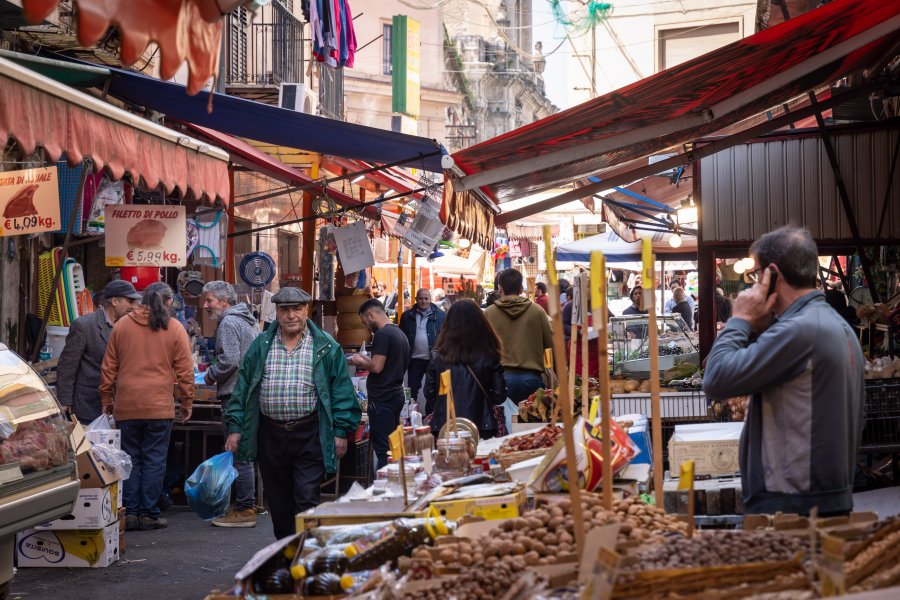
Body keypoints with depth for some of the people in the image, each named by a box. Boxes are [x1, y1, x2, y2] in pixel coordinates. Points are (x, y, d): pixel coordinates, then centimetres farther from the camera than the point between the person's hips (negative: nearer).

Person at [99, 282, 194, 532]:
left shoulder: (122, 325, 4)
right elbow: (185, 371, 0)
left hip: (126, 406, 2)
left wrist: (107, 400, 17)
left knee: (130, 459, 10)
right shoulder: (175, 329, -1)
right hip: (160, 407, -2)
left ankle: (129, 512, 9)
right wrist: (187, 403, 10)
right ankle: (148, 513, 6)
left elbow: (108, 368, 8)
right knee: (154, 460, 5)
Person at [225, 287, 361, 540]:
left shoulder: (326, 348, 2)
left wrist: (341, 431, -5)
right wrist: (235, 428, 2)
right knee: (278, 502, 10)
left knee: (306, 501, -8)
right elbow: (242, 387, 9)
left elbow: (341, 391, 1)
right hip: (270, 435, 3)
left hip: (309, 436, -3)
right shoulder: (260, 346, 8)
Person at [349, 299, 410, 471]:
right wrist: (367, 361, 17)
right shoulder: (400, 333, 15)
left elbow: (377, 367, -20)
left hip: (382, 398, -10)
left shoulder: (382, 334, -14)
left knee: (382, 449, -8)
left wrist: (360, 362, -3)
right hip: (396, 394, 10)